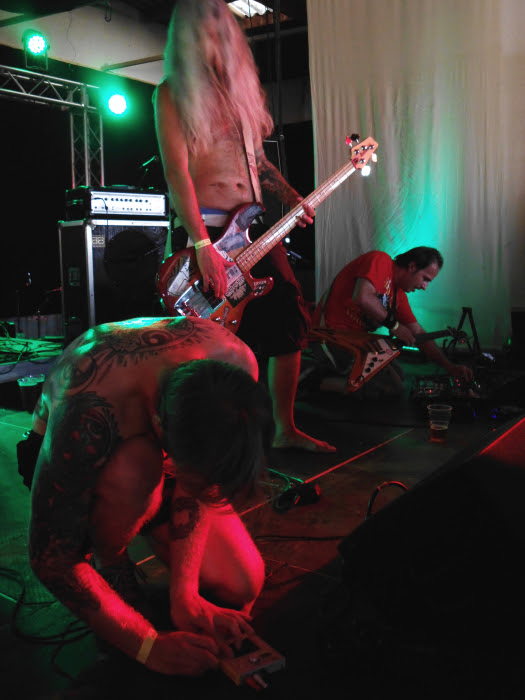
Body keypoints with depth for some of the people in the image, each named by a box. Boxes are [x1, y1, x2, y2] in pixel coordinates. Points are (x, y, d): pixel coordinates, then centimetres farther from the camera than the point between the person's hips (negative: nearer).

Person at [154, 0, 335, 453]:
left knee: (290, 321, 6)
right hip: (205, 228, -7)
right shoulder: (173, 93, -4)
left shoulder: (242, 87, 16)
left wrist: (291, 198, 5)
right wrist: (203, 247, -23)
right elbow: (176, 171, -15)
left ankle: (285, 429, 19)